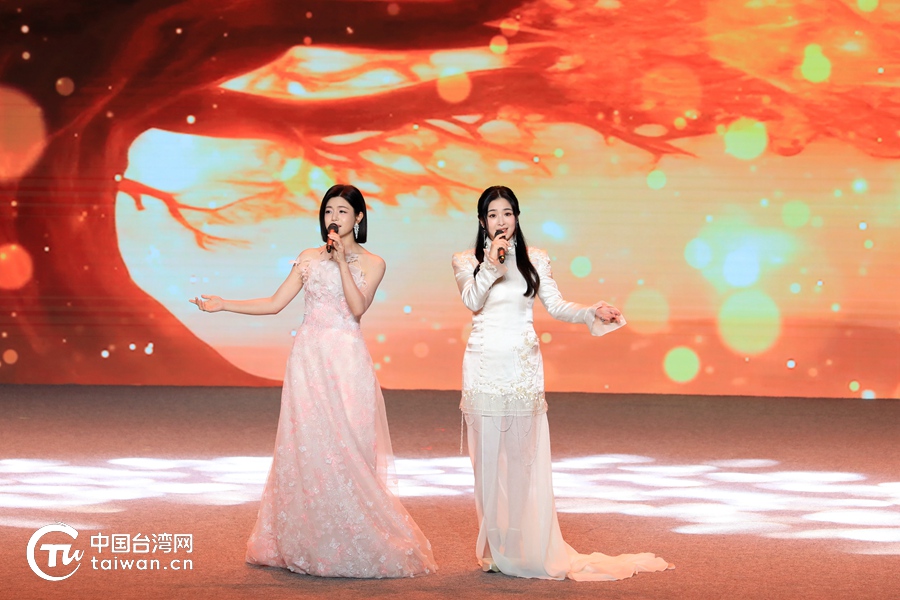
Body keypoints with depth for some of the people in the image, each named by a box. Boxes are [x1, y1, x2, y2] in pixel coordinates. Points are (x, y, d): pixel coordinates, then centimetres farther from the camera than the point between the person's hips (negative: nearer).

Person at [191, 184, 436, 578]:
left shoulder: (370, 263, 4)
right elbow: (274, 304, 10)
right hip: (309, 357, 3)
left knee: (346, 449, -7)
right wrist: (221, 305, 4)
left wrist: (342, 260, -12)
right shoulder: (309, 258, 12)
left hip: (346, 360, -3)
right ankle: (309, 545, 8)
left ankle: (352, 545, 3)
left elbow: (357, 307, -11)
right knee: (306, 447, 0)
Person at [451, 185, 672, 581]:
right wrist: (490, 264, -21)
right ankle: (494, 549, 6)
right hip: (485, 366, -1)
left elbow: (556, 306, 4)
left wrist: (593, 314, -11)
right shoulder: (467, 261, 6)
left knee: (525, 457, -1)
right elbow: (472, 301, -10)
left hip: (523, 366, 1)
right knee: (489, 456, -1)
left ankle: (528, 549, 7)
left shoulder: (535, 260, 9)